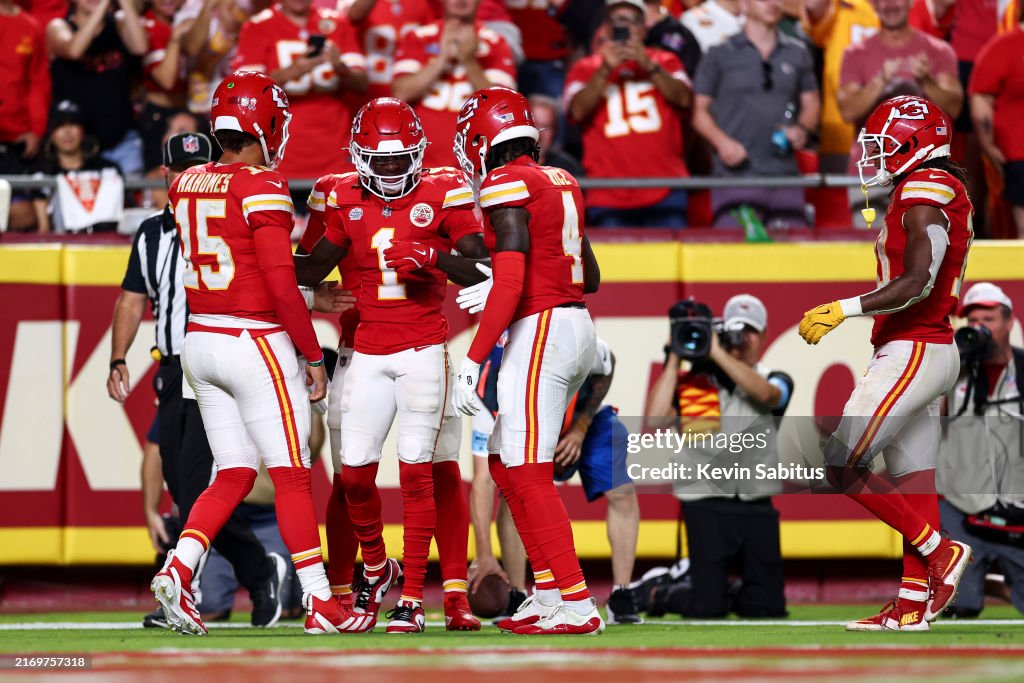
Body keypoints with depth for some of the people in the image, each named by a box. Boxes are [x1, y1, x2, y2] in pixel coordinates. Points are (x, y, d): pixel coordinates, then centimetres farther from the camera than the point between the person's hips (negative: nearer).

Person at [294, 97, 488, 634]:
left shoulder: (440, 194, -3)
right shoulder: (348, 201, 8)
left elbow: (481, 267, -6)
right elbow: (310, 271, 17)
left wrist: (437, 257, -23)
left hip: (424, 350, -4)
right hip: (369, 352, 4)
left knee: (419, 472, -6)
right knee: (355, 472, -1)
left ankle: (413, 597, -1)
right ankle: (376, 568, 24)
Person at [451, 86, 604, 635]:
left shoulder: (508, 185, -11)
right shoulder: (561, 183, 15)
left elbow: (509, 285, -19)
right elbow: (590, 277, 21)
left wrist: (473, 360, -19)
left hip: (539, 329, -9)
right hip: (576, 322, 9)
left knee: (529, 476, -8)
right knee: (507, 465, 15)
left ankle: (576, 604, -11)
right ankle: (549, 594, 16)